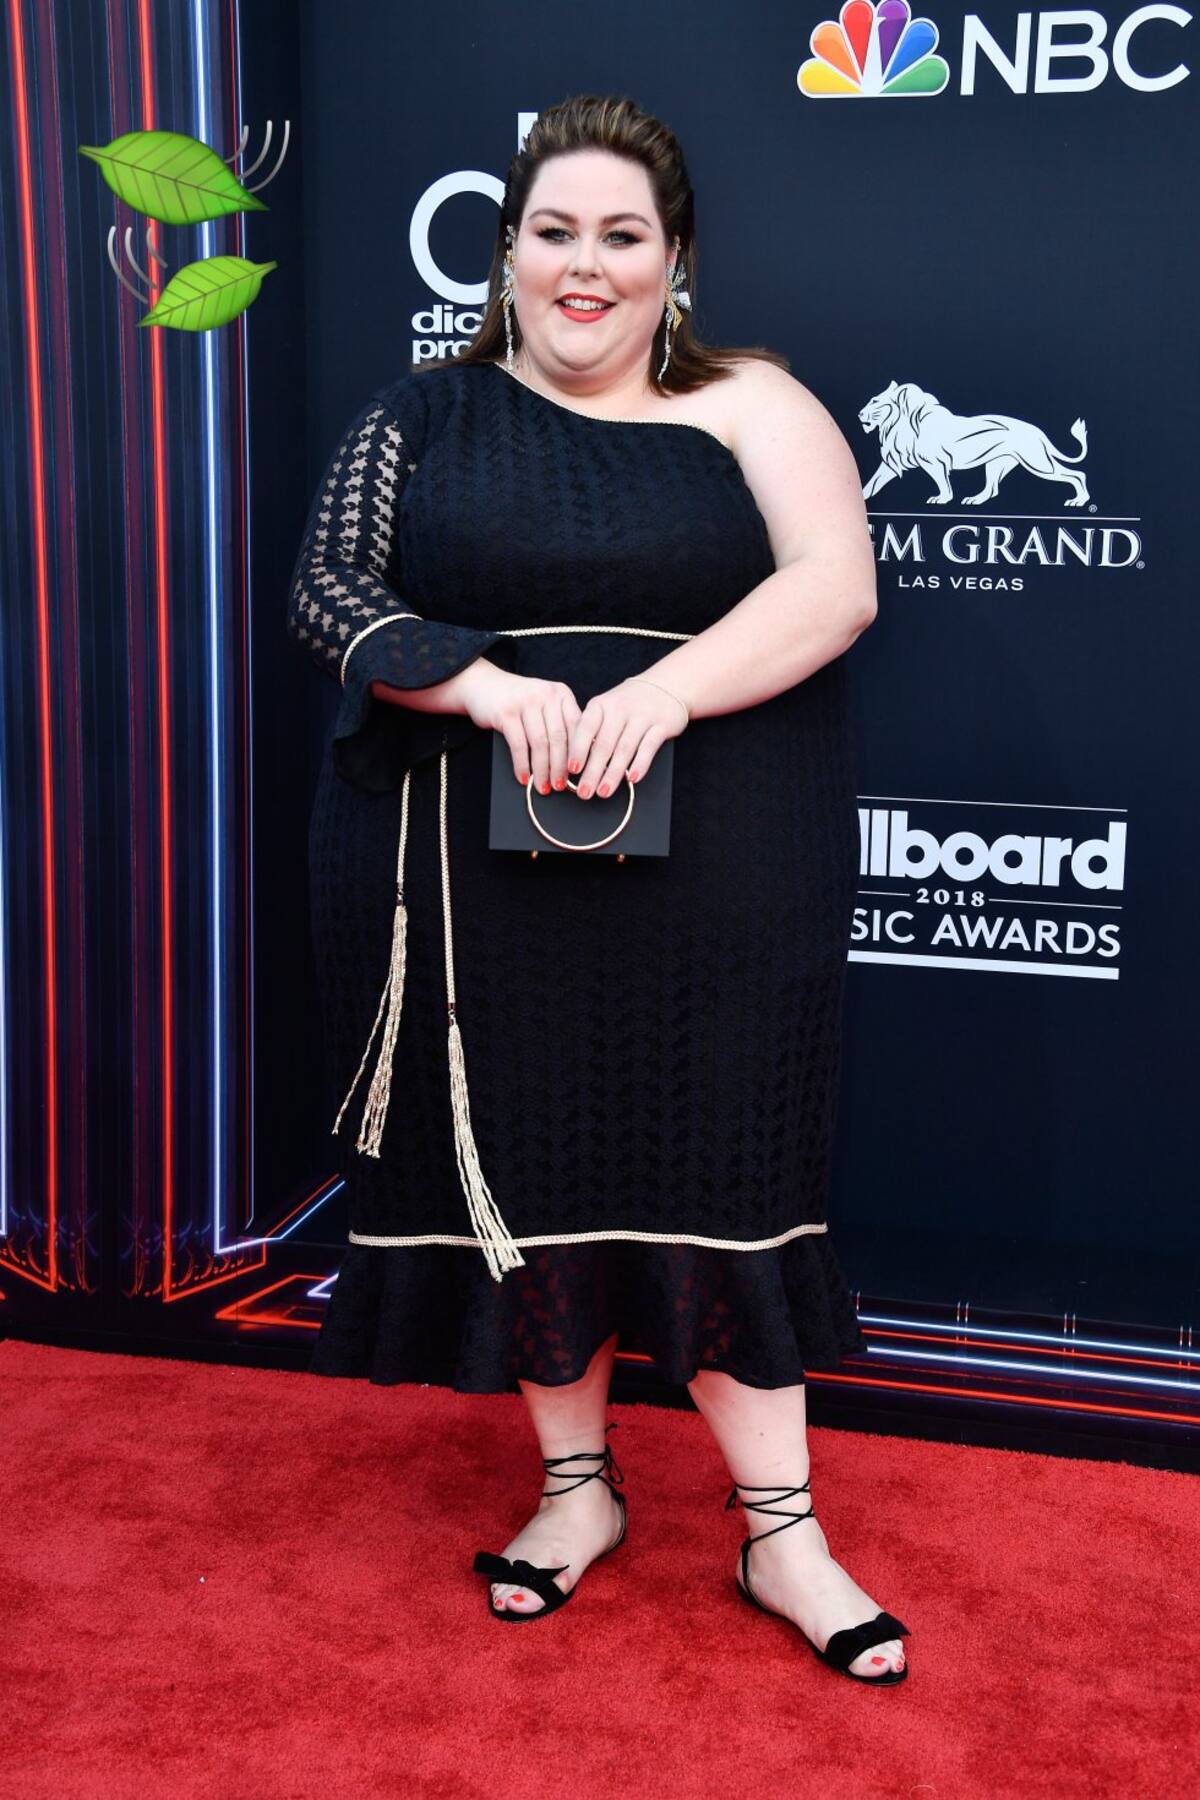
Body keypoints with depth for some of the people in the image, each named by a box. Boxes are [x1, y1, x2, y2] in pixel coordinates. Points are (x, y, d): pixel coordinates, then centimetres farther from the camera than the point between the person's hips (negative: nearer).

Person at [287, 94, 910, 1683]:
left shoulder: (749, 407, 6)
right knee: (518, 1165, 8)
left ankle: (780, 1530, 15)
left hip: (712, 881, -1)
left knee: (718, 1172, 2)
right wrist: (488, 685, -19)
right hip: (483, 882, 2)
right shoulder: (422, 418, 9)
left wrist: (666, 687, -23)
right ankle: (577, 1480, 28)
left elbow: (837, 585, -7)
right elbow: (325, 591, -1)